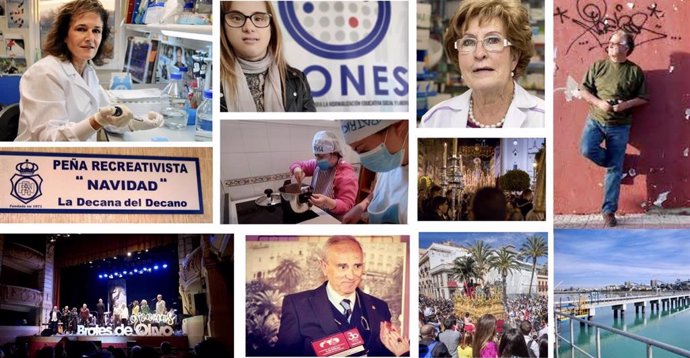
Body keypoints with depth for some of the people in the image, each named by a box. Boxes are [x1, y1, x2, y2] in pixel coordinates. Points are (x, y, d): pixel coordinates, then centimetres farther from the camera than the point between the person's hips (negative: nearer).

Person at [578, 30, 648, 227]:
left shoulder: (635, 71, 0)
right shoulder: (598, 66, 2)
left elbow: (643, 98, 4)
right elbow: (584, 91, 3)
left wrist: (627, 104, -16)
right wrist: (599, 103, -15)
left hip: (619, 126, -1)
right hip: (595, 120, 1)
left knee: (614, 170, -2)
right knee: (587, 149, -25)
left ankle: (609, 210, 6)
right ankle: (612, 161, 10)